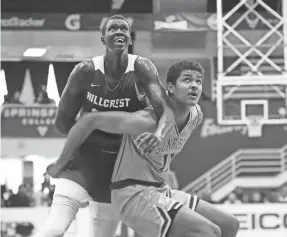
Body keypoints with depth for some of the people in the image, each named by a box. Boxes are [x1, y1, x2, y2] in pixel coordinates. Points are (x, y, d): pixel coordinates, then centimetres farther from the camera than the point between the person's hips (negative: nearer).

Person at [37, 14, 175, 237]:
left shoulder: (141, 68, -13)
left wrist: (159, 132, -49)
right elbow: (63, 122, -7)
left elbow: (167, 110, -27)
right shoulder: (86, 71, -14)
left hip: (121, 163, 2)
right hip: (85, 157, -2)